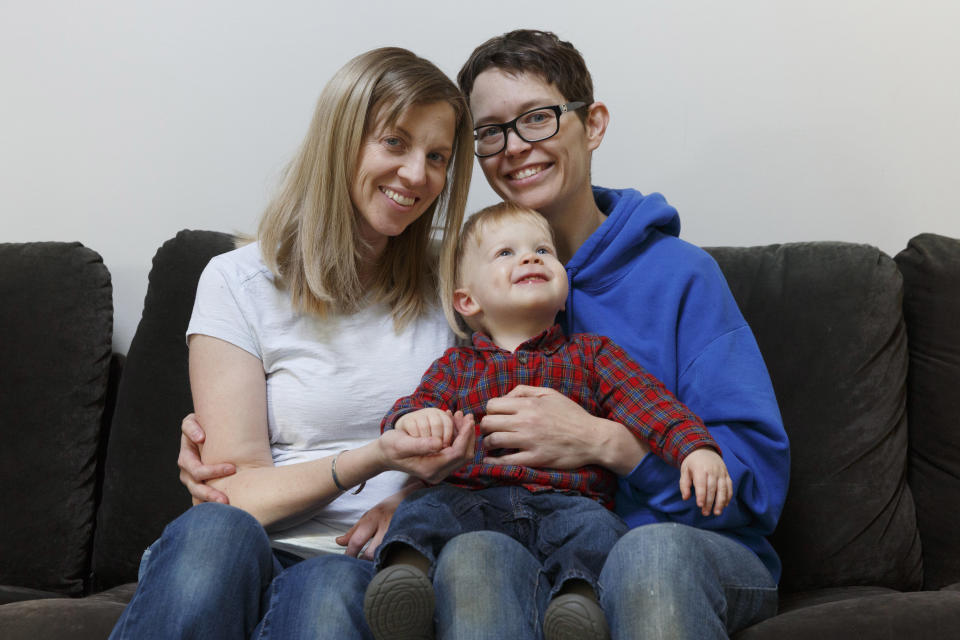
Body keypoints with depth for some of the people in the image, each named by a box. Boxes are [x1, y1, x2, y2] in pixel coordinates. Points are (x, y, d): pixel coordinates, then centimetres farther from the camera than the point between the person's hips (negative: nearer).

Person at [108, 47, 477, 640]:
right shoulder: (241, 282, 2)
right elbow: (241, 492, -2)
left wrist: (410, 495, -6)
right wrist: (375, 458, -18)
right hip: (269, 553, 0)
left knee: (326, 592, -37)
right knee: (213, 533, -37)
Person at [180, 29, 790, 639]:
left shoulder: (677, 274, 2)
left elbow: (759, 476, -4)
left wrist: (602, 441, -17)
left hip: (687, 547, -2)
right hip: (534, 552, 2)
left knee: (654, 550, -37)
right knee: (472, 554, -33)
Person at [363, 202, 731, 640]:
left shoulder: (590, 354, 21)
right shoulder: (456, 365, 24)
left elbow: (647, 402, 7)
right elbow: (415, 404, 10)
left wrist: (696, 446, -13)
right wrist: (413, 419, -18)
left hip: (564, 502, 0)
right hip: (472, 498, 1)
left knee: (595, 527, -33)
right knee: (425, 507, -29)